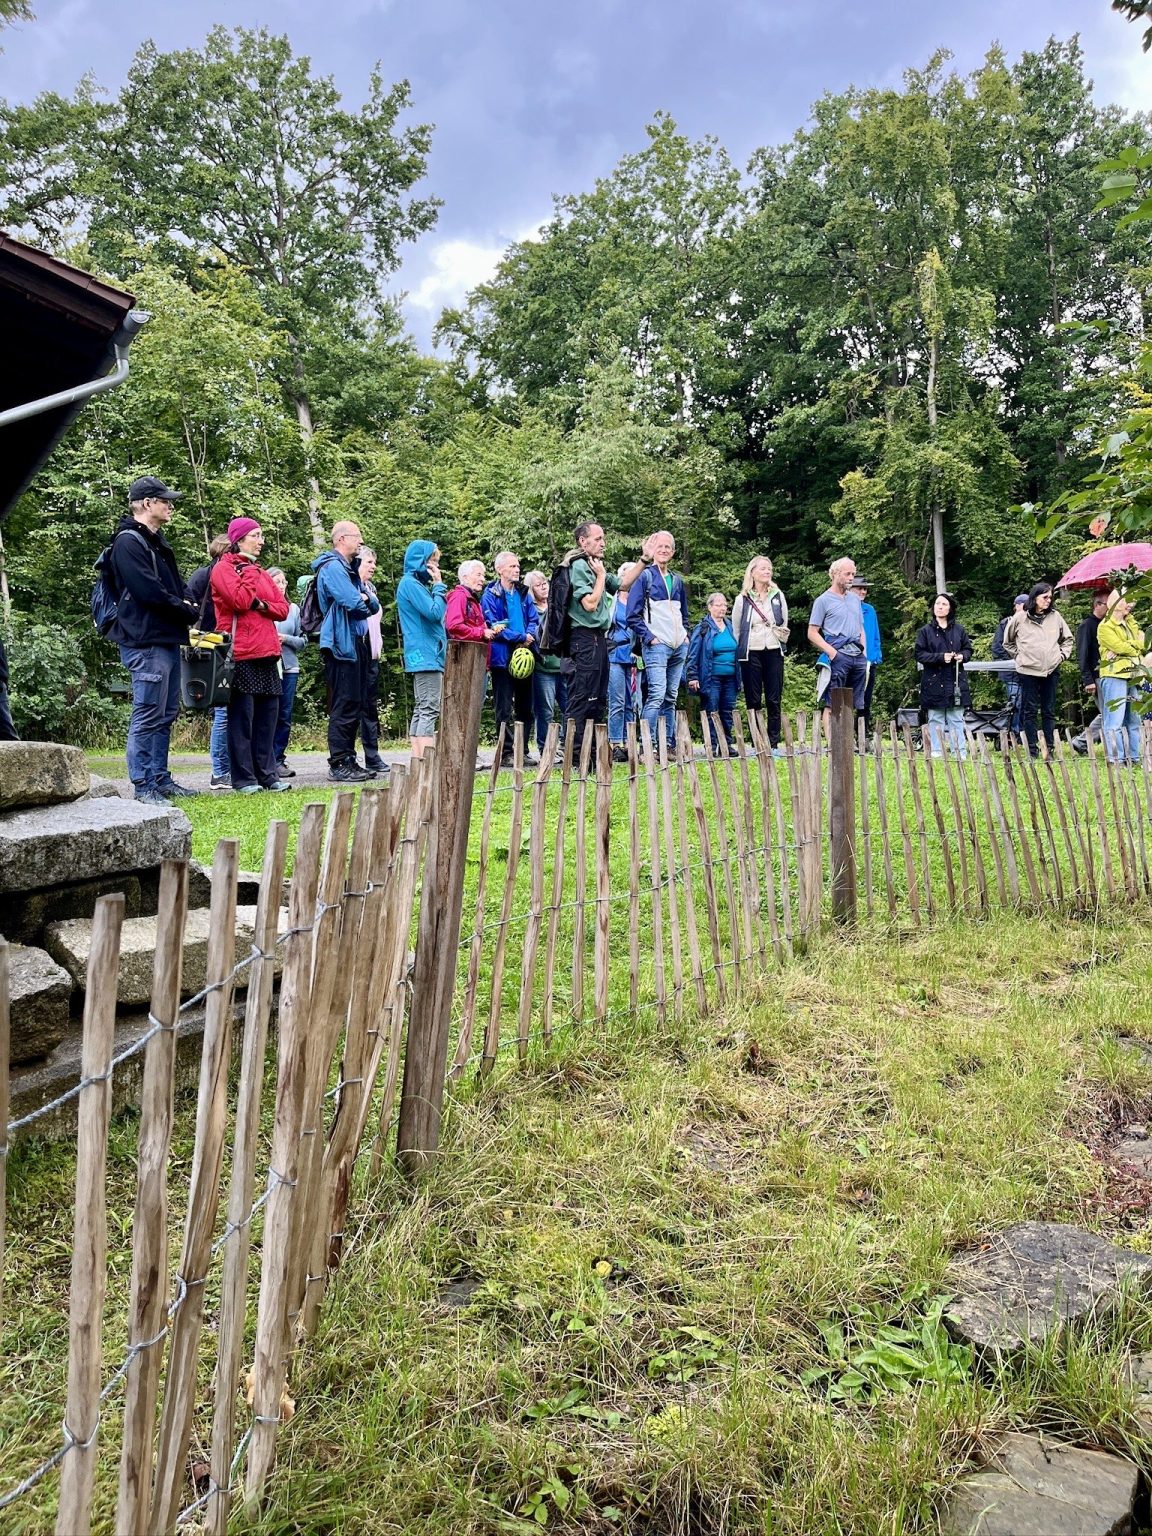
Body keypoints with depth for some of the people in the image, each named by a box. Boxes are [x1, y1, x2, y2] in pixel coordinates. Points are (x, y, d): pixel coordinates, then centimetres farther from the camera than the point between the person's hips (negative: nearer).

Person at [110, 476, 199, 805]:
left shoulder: (156, 541, 20)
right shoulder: (128, 541, -10)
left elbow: (177, 584, 22)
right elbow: (149, 592, -19)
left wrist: (188, 604, 0)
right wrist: (187, 611, -7)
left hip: (168, 640, 10)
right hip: (145, 642, -10)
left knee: (166, 714, 13)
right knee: (148, 716, -7)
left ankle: (161, 778, 21)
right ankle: (143, 786, -2)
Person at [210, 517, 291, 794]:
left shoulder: (260, 572, 21)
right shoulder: (223, 569, -1)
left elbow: (283, 607, 13)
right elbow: (240, 600, -17)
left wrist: (261, 605, -6)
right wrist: (249, 571, -6)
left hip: (267, 653, 7)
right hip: (241, 654, -7)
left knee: (268, 714, 6)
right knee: (242, 716, -4)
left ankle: (267, 773, 13)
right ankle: (243, 778, 0)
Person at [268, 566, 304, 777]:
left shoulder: (294, 608, 8)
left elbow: (303, 640, 8)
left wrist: (285, 639, -9)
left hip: (289, 668, 4)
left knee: (285, 717, 6)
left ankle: (278, 759, 14)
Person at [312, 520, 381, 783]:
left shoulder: (351, 569, 21)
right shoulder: (332, 567, -10)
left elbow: (372, 605, 15)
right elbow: (353, 603, -21)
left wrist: (366, 598, -7)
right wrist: (364, 602, 1)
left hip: (356, 643, 10)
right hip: (341, 644, -10)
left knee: (354, 706, 12)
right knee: (344, 706, -9)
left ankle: (349, 760, 19)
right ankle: (338, 764, -6)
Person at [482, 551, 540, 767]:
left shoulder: (523, 593, 14)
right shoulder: (490, 595, -5)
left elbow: (534, 619, 12)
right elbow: (494, 626, -13)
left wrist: (530, 636, -10)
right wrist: (521, 637, -14)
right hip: (503, 657, -6)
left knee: (525, 707, 10)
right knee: (504, 709, -2)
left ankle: (523, 751, 17)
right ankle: (506, 753, 2)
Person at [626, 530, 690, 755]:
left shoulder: (677, 580, 18)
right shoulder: (644, 577, -1)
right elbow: (633, 615, -6)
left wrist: (685, 633, 14)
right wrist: (649, 637, -11)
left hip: (679, 646, 6)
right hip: (656, 645, -6)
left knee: (670, 698, 7)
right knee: (656, 695, -17)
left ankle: (668, 745, 11)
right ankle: (649, 745, -15)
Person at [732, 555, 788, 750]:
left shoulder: (778, 596, 8)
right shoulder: (742, 599, 2)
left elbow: (785, 624, 16)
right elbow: (735, 628, 8)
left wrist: (781, 641, 12)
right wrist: (741, 650, 7)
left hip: (774, 653, 2)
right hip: (751, 654, -2)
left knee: (774, 700, 1)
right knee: (753, 701, 1)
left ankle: (774, 743, 5)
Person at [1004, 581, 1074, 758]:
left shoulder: (1056, 617, 5)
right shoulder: (1020, 618, -2)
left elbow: (1067, 639, 18)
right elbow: (1008, 642, 11)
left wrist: (1062, 655, 6)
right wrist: (1018, 656, 3)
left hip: (1051, 670, 3)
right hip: (1028, 670, -2)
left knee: (1049, 711, 8)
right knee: (1030, 711, 1)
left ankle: (1051, 748, 12)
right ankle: (1033, 750, 5)